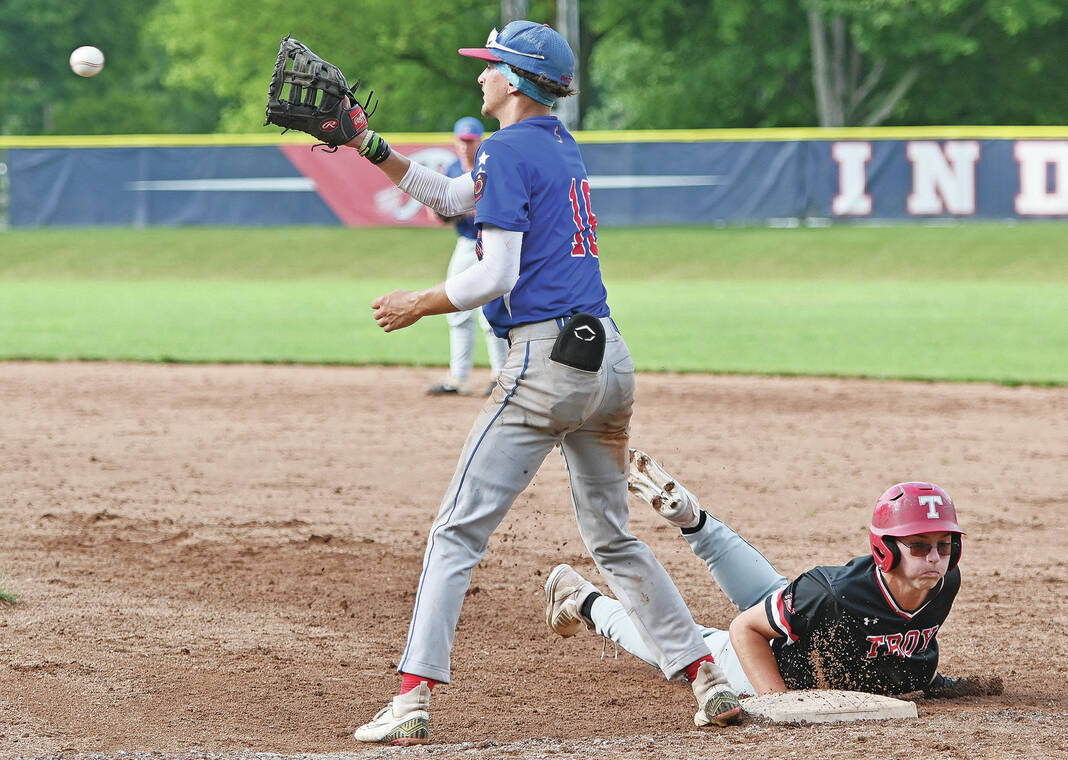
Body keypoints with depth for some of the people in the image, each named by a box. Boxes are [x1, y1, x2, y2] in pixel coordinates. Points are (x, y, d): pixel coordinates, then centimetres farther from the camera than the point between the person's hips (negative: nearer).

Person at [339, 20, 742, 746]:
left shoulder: (507, 152, -7)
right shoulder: (563, 147, 19)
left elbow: (495, 276, -14)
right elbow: (449, 196, 30)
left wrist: (417, 304, 0)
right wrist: (369, 146, 25)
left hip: (545, 359, -8)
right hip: (610, 358, 8)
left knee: (457, 532, -6)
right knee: (612, 536, 19)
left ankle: (412, 700, -14)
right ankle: (707, 677, 12)